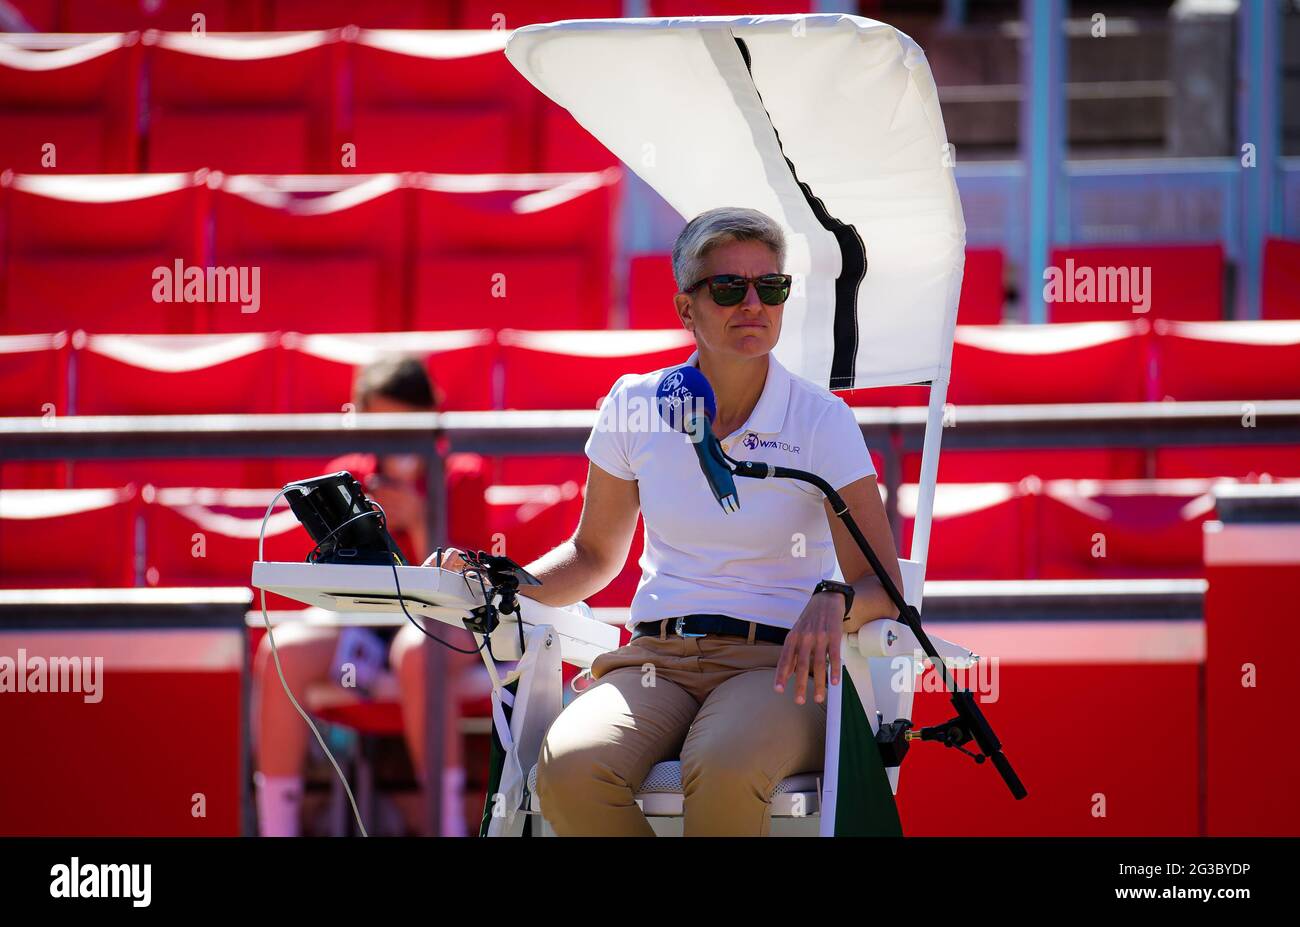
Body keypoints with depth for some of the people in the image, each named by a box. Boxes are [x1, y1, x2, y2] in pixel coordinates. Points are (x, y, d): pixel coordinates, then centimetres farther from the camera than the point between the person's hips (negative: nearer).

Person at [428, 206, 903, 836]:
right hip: (655, 660, 3)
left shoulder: (821, 419, -1)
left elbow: (881, 587, -3)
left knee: (722, 772, -39)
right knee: (569, 769, -32)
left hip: (775, 666, -3)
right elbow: (595, 553, 21)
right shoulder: (635, 407, 7)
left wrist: (832, 603, -28)